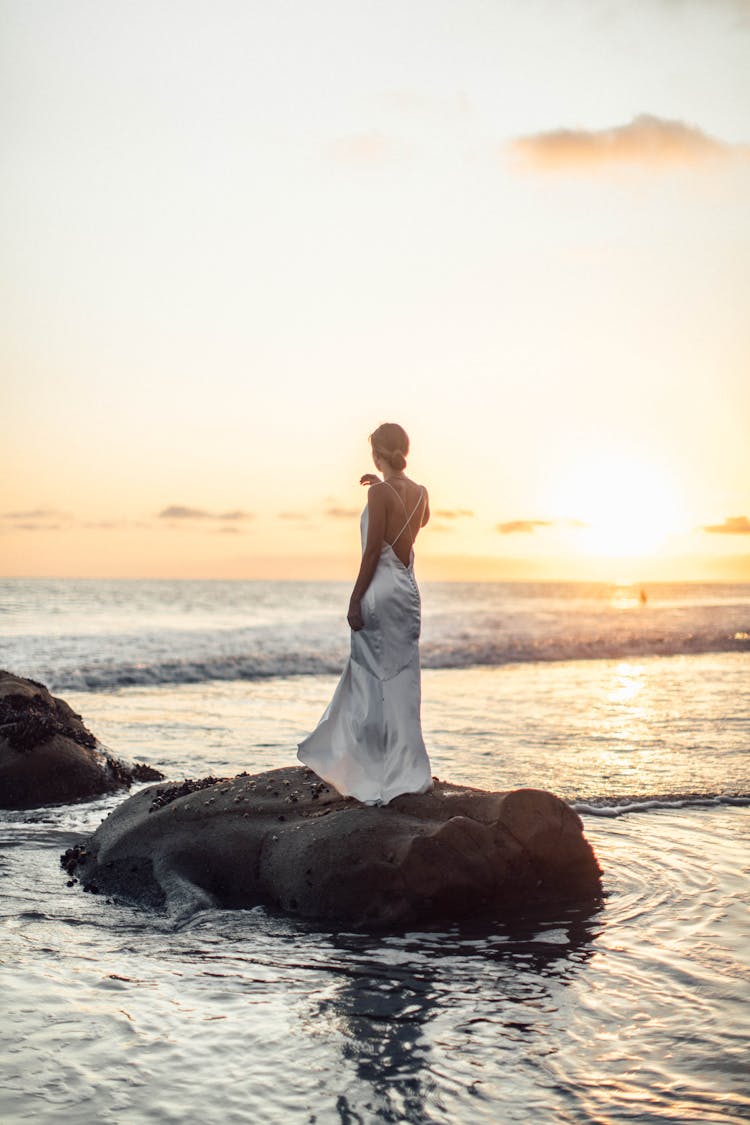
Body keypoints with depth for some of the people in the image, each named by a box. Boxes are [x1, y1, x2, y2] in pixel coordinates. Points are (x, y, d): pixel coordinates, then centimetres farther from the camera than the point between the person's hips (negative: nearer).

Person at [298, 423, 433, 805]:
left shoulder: (379, 492, -13)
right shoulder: (420, 494, 7)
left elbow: (373, 550, -16)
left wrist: (355, 600, -12)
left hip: (381, 591, -8)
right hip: (408, 590, 8)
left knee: (377, 681, 0)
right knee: (399, 679, 14)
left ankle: (397, 773, 3)